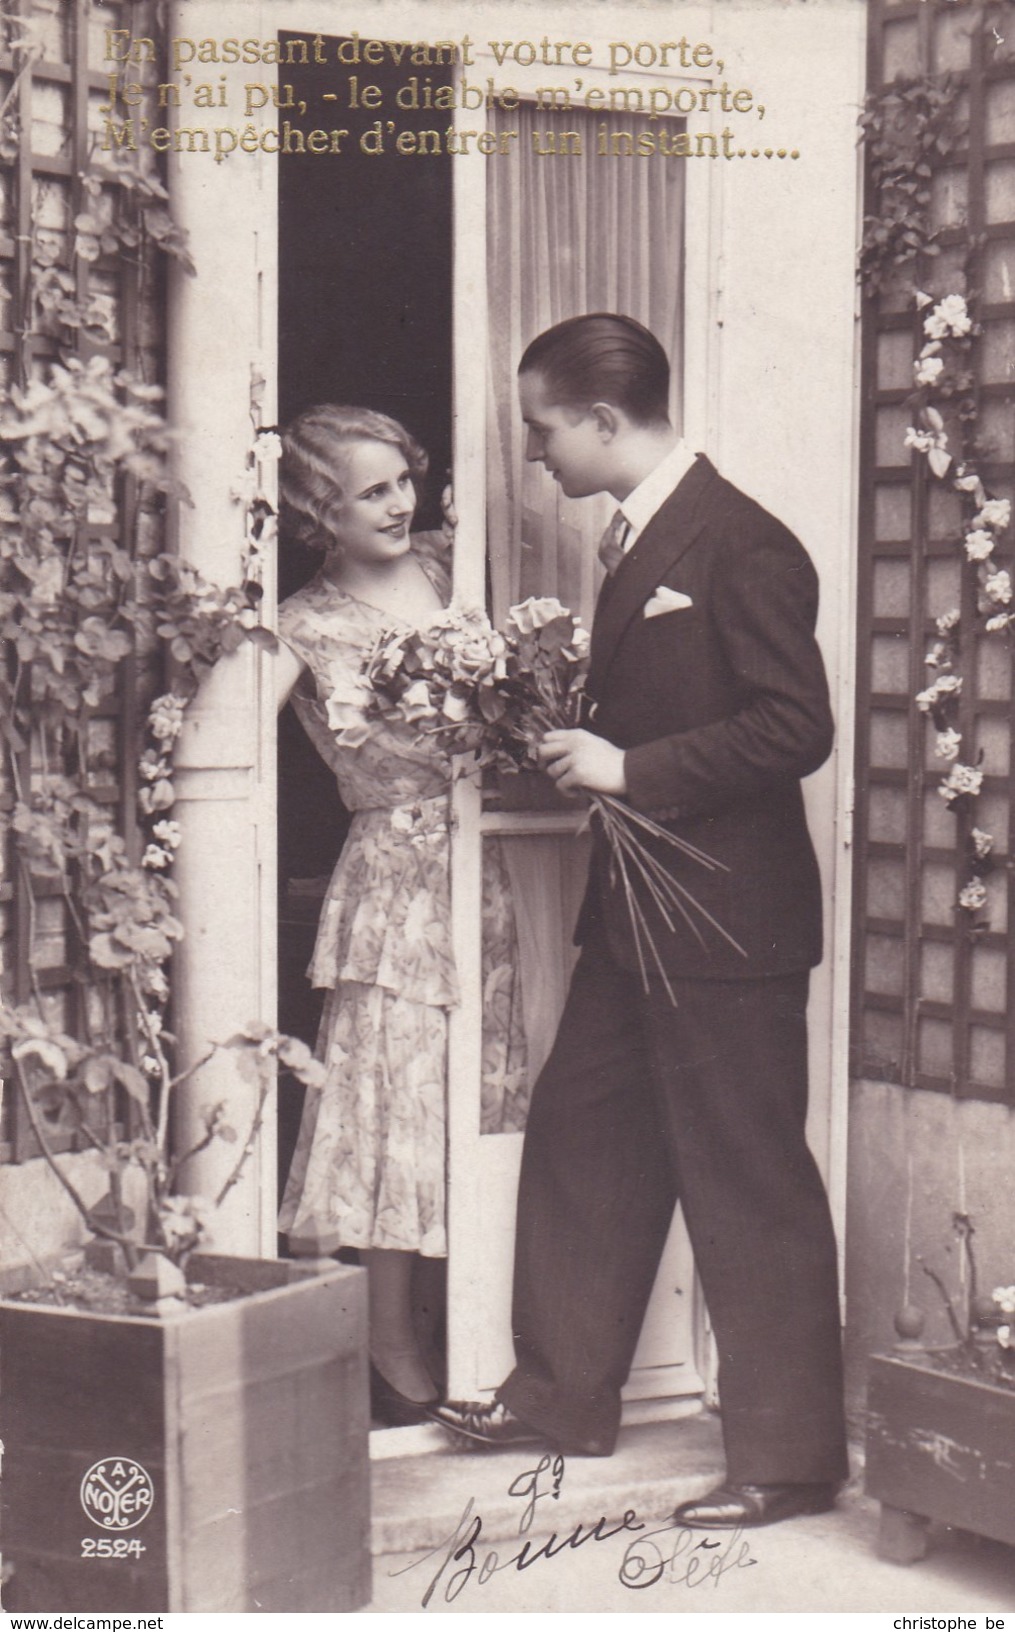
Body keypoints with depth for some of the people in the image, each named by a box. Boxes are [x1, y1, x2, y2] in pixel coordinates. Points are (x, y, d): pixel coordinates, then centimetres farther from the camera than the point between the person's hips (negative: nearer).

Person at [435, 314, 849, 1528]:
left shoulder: (740, 547, -16)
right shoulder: (635, 538, 13)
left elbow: (795, 728, -21)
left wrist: (630, 768, -21)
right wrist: (576, 743, 8)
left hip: (727, 923, -10)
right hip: (636, 914, 10)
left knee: (749, 1183, -1)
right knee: (579, 1134, 17)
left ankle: (788, 1458, 10)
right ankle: (562, 1394, 32)